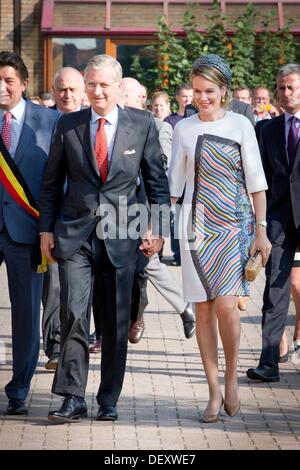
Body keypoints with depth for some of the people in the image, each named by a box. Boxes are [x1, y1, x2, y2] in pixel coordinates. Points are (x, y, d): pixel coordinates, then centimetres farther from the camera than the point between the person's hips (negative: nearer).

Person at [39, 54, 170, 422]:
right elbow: (52, 182, 10)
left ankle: (109, 401, 16)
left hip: (120, 236, 0)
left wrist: (158, 227, 0)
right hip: (74, 234, 0)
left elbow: (157, 180, 7)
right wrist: (46, 228, 5)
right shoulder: (67, 125, 4)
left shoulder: (142, 124, 2)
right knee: (73, 313, -9)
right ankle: (72, 398, -3)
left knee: (116, 321, 5)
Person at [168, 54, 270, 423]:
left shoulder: (240, 126, 0)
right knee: (203, 309, 1)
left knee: (225, 304, -14)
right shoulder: (184, 129, 6)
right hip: (197, 225, 2)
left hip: (235, 223, -2)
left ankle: (231, 377, 8)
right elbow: (175, 182, 12)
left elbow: (256, 181, 2)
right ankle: (214, 392, 8)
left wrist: (261, 230, -1)